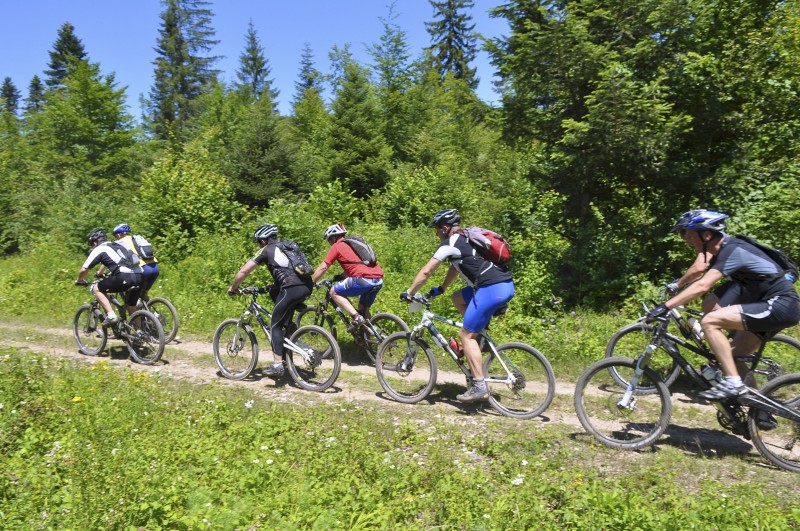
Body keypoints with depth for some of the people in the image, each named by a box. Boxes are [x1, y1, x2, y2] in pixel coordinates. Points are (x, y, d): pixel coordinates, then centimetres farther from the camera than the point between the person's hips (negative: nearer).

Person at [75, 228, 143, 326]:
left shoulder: (99, 249, 11)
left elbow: (84, 269, 9)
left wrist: (79, 281, 29)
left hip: (125, 277, -7)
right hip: (140, 276, 7)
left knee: (96, 289, 14)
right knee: (132, 307, 25)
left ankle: (111, 315, 1)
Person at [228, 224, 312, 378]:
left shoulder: (266, 250, 8)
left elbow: (243, 271, 6)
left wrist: (233, 288, 21)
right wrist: (272, 286, 49)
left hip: (292, 289, -8)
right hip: (306, 287, 8)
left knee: (275, 325, 5)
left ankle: (277, 365, 1)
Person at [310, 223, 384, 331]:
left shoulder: (337, 246, 6)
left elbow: (322, 267, 7)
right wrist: (339, 278, 43)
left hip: (364, 279, -8)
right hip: (379, 280, 8)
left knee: (334, 292, 7)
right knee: (364, 310, 24)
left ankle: (356, 317, -6)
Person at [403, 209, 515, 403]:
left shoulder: (450, 244, -4)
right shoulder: (466, 238, 23)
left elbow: (426, 272, -4)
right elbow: (455, 267, 34)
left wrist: (409, 293, 8)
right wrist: (440, 289, 35)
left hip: (492, 290, -9)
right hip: (506, 285, 9)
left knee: (466, 335, -1)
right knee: (457, 298, 25)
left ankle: (479, 387, -3)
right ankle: (480, 337, 20)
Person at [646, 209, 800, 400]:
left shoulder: (732, 250, -22)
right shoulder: (722, 247, 7)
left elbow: (702, 286, -33)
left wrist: (665, 307, -34)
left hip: (781, 306, -10)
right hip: (768, 303, 10)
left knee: (709, 322, -20)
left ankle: (733, 382, -15)